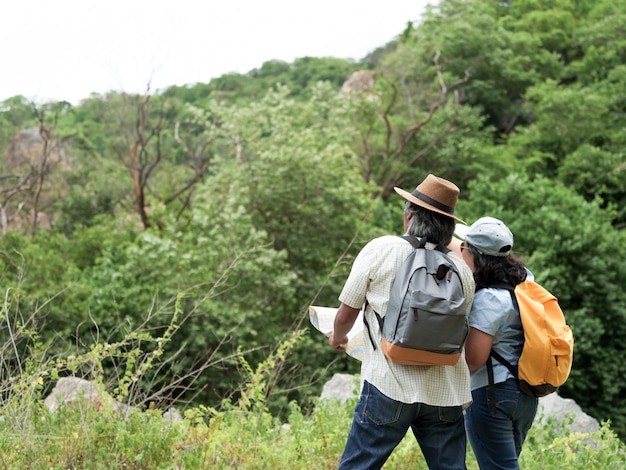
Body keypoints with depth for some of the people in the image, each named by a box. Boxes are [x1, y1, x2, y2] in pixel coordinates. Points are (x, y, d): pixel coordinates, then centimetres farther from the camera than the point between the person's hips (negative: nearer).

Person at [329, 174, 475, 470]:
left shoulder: (380, 250, -3)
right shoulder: (461, 269, 4)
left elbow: (346, 314, 4)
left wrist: (337, 338, 26)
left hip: (390, 386, -3)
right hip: (445, 392, 3)